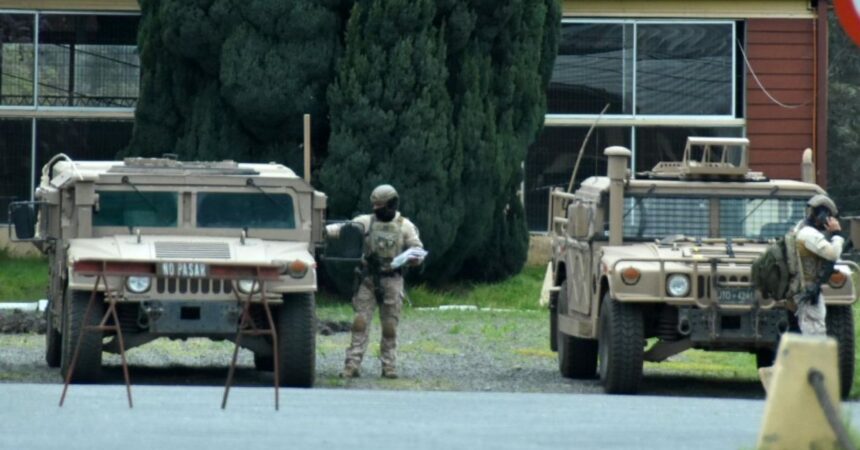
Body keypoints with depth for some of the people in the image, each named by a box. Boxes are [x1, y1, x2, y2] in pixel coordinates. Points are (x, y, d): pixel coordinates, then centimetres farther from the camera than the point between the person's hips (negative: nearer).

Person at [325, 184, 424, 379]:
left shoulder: (405, 226, 4)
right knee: (360, 322, -6)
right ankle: (352, 365, -7)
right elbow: (343, 229, -2)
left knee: (390, 325, 2)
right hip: (368, 280, 0)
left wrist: (415, 257, -19)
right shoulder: (366, 222, 5)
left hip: (391, 280, 0)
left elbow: (419, 252, 4)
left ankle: (389, 365, 9)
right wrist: (322, 230, -18)